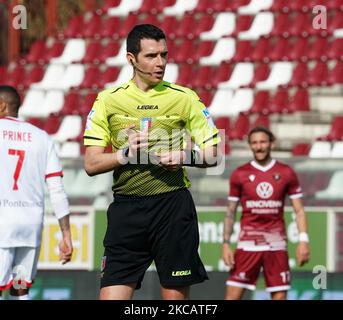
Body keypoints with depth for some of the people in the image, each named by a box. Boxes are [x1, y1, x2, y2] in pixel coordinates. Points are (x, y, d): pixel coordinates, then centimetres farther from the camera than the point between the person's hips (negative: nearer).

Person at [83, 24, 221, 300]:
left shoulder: (185, 98, 5)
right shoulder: (108, 101, 6)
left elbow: (213, 155, 7)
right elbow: (91, 164, 2)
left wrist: (185, 156, -13)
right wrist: (125, 153, -15)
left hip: (173, 205, 0)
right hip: (126, 207, 0)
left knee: (176, 294, 0)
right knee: (112, 295, -6)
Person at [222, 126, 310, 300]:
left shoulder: (286, 173, 5)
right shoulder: (239, 174, 4)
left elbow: (299, 210, 6)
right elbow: (230, 212, 9)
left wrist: (303, 240, -5)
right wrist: (226, 243, 1)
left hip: (276, 245, 1)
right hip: (248, 244, -1)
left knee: (280, 296, 1)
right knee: (233, 295, -7)